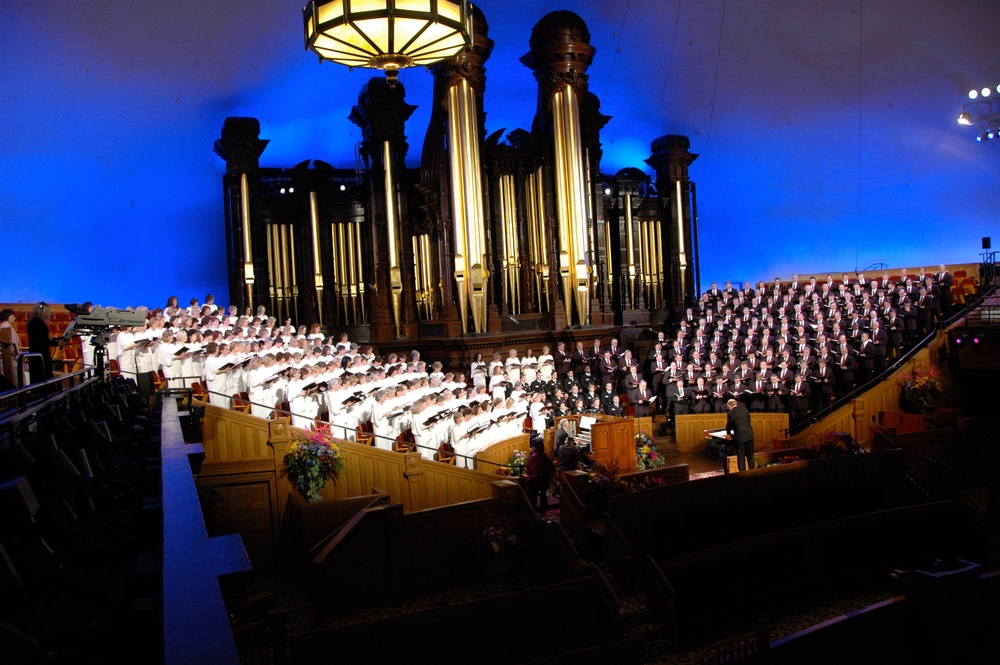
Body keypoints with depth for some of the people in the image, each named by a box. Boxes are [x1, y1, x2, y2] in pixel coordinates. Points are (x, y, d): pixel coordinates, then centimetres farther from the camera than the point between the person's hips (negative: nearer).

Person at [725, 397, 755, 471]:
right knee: (750, 456, 16)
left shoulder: (731, 414, -10)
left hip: (740, 437, -5)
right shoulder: (745, 409, 7)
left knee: (741, 457, 4)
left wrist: (728, 434, 22)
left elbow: (729, 425, 2)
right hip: (750, 435, 5)